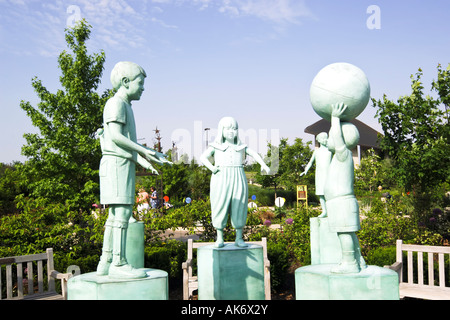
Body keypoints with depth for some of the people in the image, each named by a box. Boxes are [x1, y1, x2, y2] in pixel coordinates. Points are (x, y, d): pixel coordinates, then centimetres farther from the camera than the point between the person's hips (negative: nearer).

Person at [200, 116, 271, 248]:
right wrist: (211, 167, -15)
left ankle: (239, 238, 13)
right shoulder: (216, 146, 5)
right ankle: (219, 238, 11)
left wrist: (263, 164, -5)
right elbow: (203, 157, 0)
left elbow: (254, 154, 11)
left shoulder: (241, 147, 12)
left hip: (238, 179, 2)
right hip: (221, 180, -2)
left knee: (239, 208, 3)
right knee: (220, 207, 0)